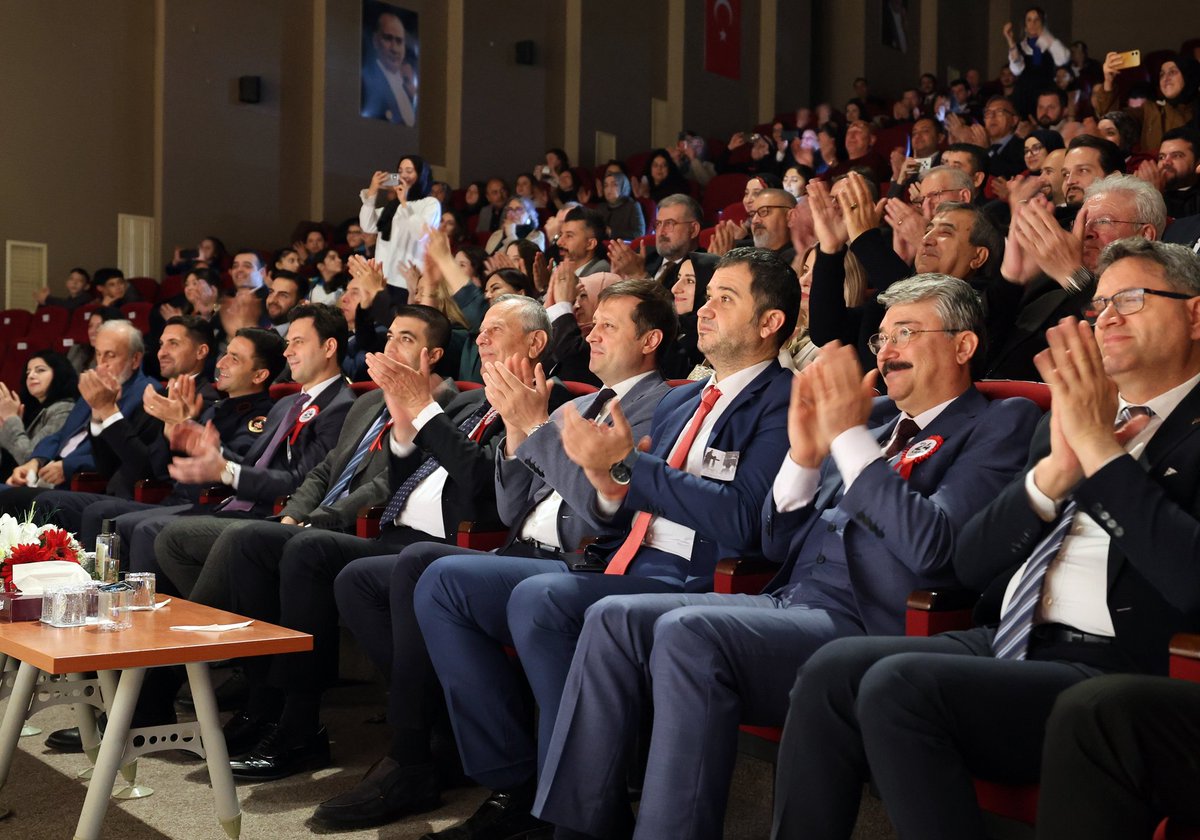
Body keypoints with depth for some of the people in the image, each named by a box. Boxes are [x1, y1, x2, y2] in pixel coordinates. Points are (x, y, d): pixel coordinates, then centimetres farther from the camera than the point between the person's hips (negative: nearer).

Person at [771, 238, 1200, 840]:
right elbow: (970, 564, 13)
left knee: (899, 685, -25)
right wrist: (1053, 472, -3)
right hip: (1004, 647, 7)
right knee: (833, 669, -15)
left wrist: (1100, 449, -14)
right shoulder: (1070, 419, 19)